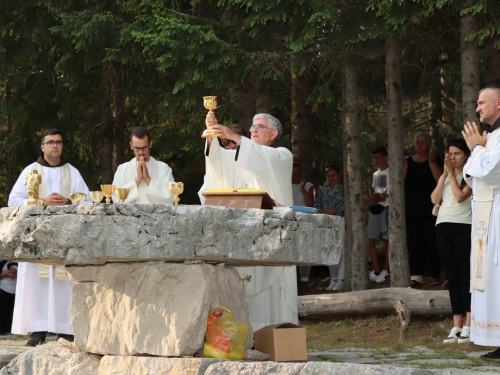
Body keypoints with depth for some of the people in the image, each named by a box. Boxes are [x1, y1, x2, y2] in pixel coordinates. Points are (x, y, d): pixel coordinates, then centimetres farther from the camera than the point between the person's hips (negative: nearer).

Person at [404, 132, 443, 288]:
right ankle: (416, 275, 1)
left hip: (430, 209, -3)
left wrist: (432, 162, -15)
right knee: (414, 242, 0)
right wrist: (405, 166, -10)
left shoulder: (435, 161, 2)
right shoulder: (407, 162, 11)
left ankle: (433, 275, 4)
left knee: (432, 242, -2)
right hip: (412, 210, 3)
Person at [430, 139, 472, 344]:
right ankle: (457, 326, 3)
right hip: (443, 227, 6)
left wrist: (452, 174, -6)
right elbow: (435, 199, 5)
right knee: (452, 278, 3)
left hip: (463, 227, -6)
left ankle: (469, 326, -10)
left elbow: (460, 197, -14)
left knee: (465, 276, -8)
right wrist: (445, 175, 0)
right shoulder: (445, 176, 19)